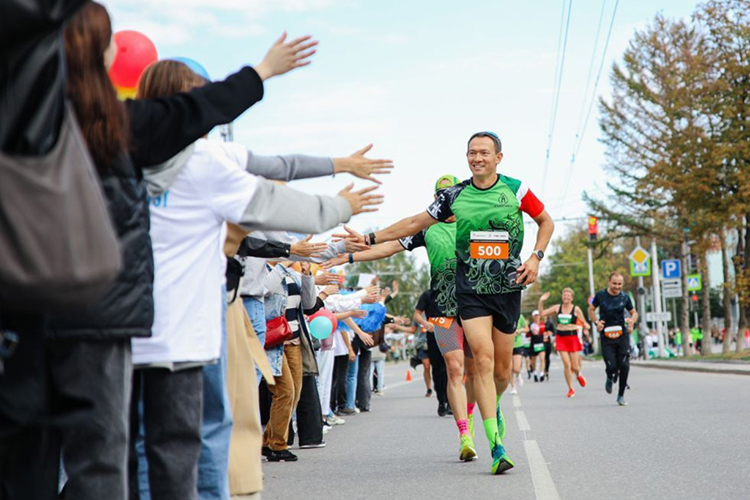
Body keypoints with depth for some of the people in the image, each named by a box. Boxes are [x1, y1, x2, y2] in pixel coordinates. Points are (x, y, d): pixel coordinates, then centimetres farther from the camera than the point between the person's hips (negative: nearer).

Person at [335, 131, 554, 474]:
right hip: (470, 289, 0)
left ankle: (494, 406, 41)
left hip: (508, 289, 1)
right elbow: (416, 222, 12)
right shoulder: (455, 196, 2)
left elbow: (546, 221, 13)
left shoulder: (516, 190, 0)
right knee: (483, 358, -15)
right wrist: (371, 238, 11)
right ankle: (497, 447, -15)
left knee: (502, 369, 5)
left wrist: (536, 258, -1)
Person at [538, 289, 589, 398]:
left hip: (572, 337, -1)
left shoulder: (576, 309, 0)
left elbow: (584, 322, 3)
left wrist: (586, 326, -19)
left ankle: (579, 375, 39)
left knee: (575, 366, 1)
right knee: (566, 364, -8)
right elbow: (542, 313, 9)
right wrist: (541, 301, -3)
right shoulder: (557, 308, 6)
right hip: (560, 338, 1)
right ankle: (570, 389, 4)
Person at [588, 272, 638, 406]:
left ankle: (621, 395, 12)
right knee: (611, 367, -9)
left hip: (622, 335, 1)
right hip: (606, 336, -1)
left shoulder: (624, 297, 1)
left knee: (624, 367, -6)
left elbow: (634, 312, 14)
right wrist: (596, 322, -5)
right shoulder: (600, 295, -2)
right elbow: (591, 310, 12)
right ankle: (610, 379, 30)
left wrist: (632, 320, -8)